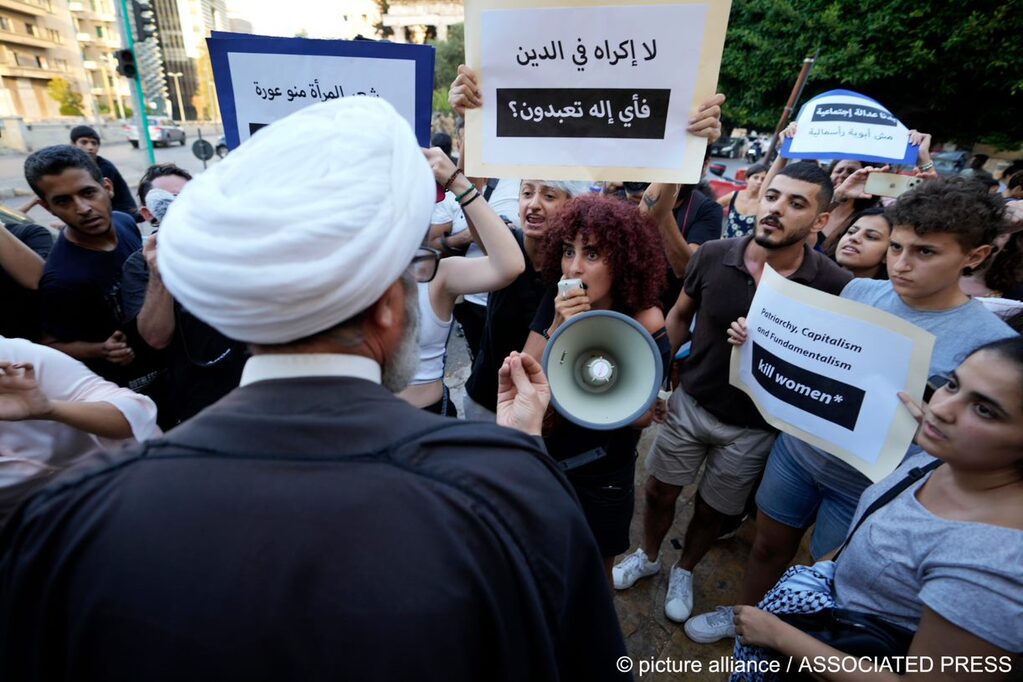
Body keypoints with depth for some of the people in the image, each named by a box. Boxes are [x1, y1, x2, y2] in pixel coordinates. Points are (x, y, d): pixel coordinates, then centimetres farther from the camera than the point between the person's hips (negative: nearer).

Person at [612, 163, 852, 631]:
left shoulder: (833, 286, -18)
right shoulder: (714, 255, -13)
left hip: (755, 427, -1)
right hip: (690, 402, 2)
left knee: (712, 510, 18)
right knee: (659, 490, 16)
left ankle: (684, 571, 50)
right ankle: (648, 556, 48)